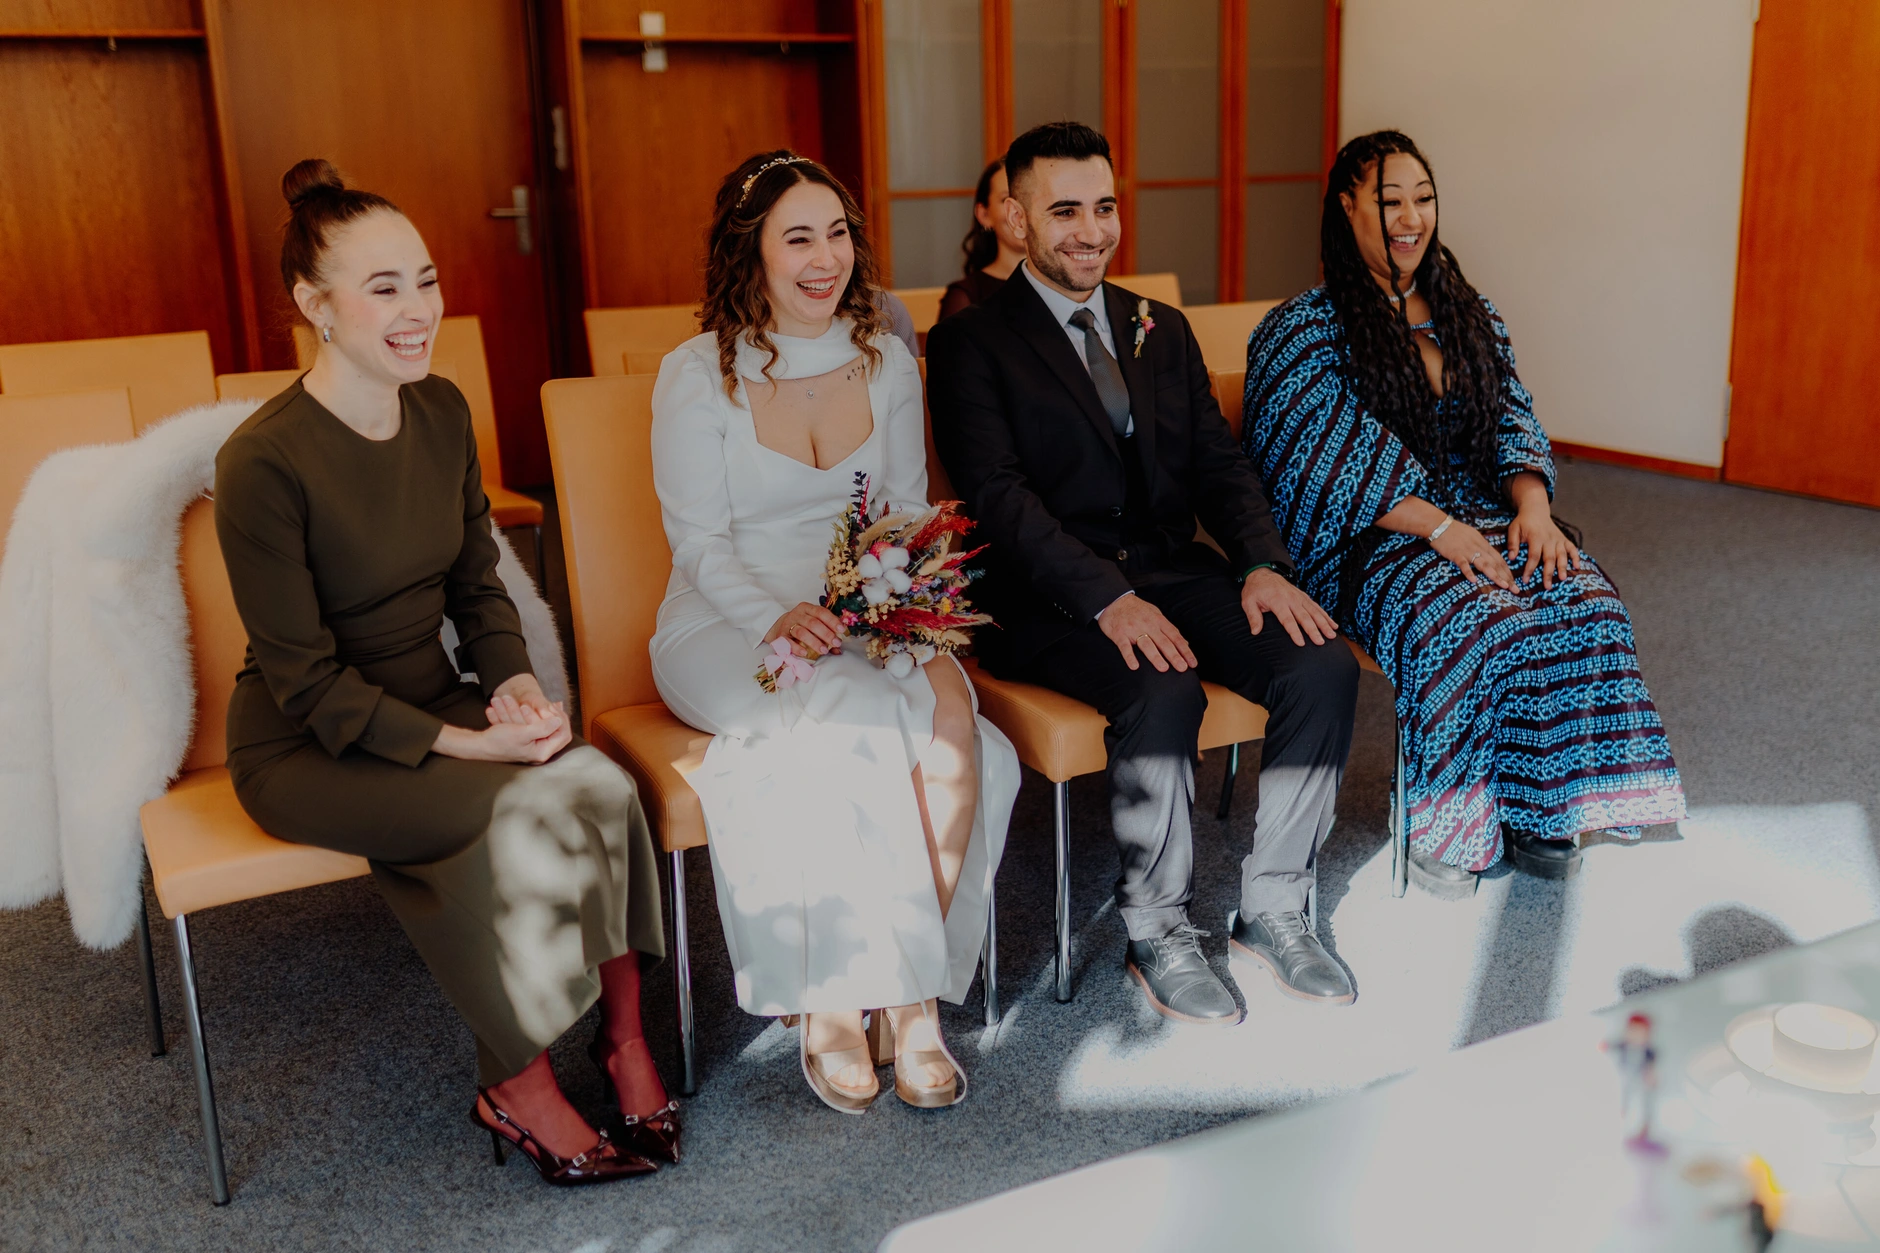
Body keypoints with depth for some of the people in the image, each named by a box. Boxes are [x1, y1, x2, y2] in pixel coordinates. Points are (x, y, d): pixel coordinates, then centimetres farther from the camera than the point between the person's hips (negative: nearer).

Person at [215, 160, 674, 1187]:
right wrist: (461, 744, -24)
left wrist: (511, 683, -9)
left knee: (600, 786, -23)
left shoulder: (442, 411, 1)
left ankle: (623, 1039, -8)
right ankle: (517, 1092, -10)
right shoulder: (262, 463, -19)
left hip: (437, 704, 6)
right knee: (522, 812, -30)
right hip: (305, 749, -5)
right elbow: (308, 683, -16)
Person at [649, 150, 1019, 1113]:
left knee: (948, 711, -30)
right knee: (863, 725, -33)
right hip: (725, 630, -3)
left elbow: (909, 518, 12)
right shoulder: (696, 375, -3)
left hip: (873, 628, 4)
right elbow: (699, 545, -5)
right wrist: (779, 616, -24)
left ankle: (907, 991, -20)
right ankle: (833, 998, -17)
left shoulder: (885, 362, 10)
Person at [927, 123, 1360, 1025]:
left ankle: (1272, 908, -2)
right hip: (1052, 601, -5)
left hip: (1175, 570, 6)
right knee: (1163, 695, -33)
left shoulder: (1162, 330, 19)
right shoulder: (972, 341, 0)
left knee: (1323, 666, -18)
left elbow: (1217, 463, 12)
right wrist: (1107, 598, -25)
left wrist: (1263, 564, -8)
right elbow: (997, 495, -12)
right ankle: (1156, 933, -11)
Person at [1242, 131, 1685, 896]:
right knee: (1475, 624, -34)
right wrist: (1441, 529, -22)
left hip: (1481, 511, 6)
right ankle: (1443, 825, -15)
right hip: (1366, 539, -5)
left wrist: (1532, 504, -11)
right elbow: (1341, 459, -13)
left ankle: (1537, 812, -9)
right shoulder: (1301, 331, -3)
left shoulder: (1468, 315, 17)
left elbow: (1513, 419, 10)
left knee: (1582, 601, -23)